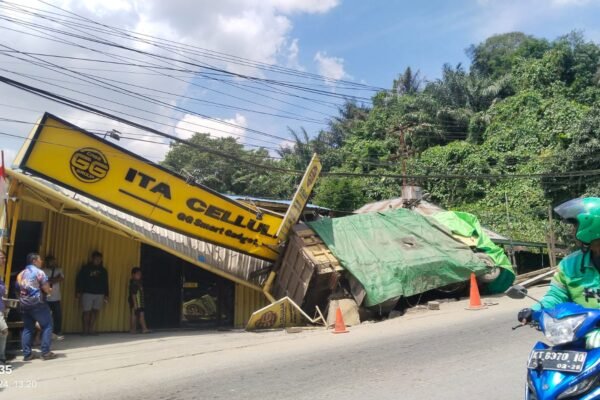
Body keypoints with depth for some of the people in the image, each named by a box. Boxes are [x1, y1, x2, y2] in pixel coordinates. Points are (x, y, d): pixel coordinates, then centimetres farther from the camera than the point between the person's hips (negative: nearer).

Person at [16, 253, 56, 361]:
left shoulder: (21, 274, 15)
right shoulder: (39, 272, -7)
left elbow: (17, 289, 18)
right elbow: (47, 289, -10)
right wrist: (50, 290, 11)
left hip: (24, 304, 7)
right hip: (37, 303, -7)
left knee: (27, 328, 11)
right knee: (47, 326, 1)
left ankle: (27, 354, 9)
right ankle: (45, 352, -2)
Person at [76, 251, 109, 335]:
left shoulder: (103, 270, 13)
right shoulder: (85, 268, 3)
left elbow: (105, 283, 16)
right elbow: (79, 280, 0)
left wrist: (106, 295, 12)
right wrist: (79, 292, -7)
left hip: (99, 294, 3)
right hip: (87, 293, -3)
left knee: (95, 311, -1)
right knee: (86, 312, -3)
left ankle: (91, 329, 3)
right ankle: (85, 330, 4)